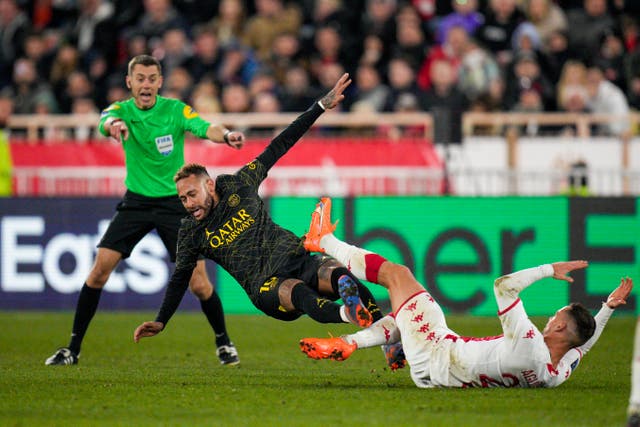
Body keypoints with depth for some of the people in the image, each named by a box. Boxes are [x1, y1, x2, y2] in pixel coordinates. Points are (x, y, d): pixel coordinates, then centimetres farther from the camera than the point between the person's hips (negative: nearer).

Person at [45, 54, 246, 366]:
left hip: (174, 202, -1)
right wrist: (113, 125, -55)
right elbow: (106, 122, -29)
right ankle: (73, 347, 1)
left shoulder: (175, 109, -8)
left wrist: (226, 136, -49)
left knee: (198, 283, -9)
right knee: (100, 268, -9)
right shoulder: (122, 110, -6)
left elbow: (204, 128, -25)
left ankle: (223, 341, 16)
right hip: (135, 201, 2)